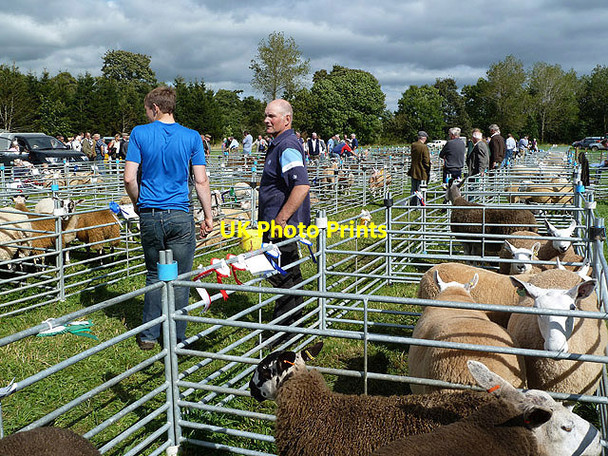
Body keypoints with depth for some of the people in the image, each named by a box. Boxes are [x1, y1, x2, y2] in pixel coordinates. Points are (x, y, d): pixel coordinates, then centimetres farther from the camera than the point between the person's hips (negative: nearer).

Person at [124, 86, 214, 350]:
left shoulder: (140, 134, -1)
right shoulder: (192, 137, 0)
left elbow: (129, 178, -4)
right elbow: (201, 181, -4)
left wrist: (137, 204, 13)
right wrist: (208, 216, 4)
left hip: (149, 216, 1)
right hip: (180, 216, -1)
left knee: (154, 276, 16)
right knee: (179, 279, 8)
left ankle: (149, 336, 20)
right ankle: (177, 339, 15)